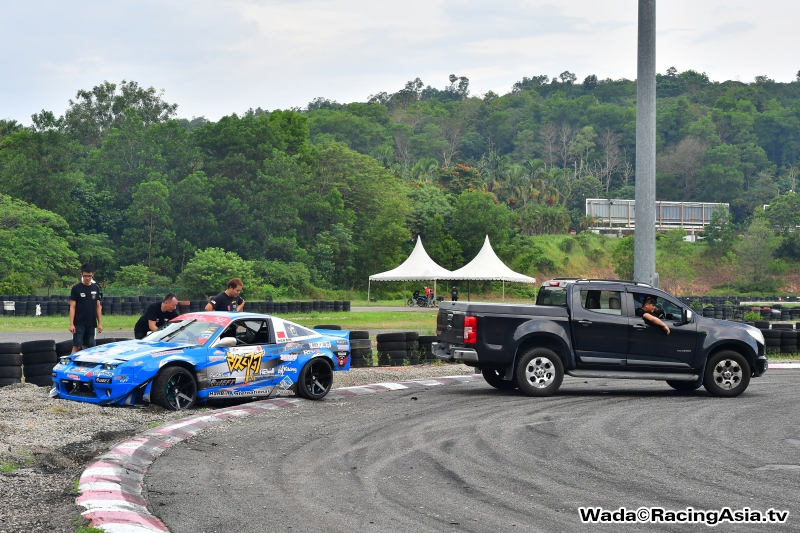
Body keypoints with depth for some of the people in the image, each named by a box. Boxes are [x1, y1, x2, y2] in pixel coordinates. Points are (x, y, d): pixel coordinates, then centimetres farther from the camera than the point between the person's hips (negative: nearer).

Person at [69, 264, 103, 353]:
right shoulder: (76, 289, -2)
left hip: (91, 324, 4)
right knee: (76, 346, -8)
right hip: (79, 324, -4)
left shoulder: (96, 288, 9)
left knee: (87, 347, 6)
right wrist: (71, 324, -11)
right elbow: (72, 307, -4)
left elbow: (98, 306, 13)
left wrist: (100, 323, 7)